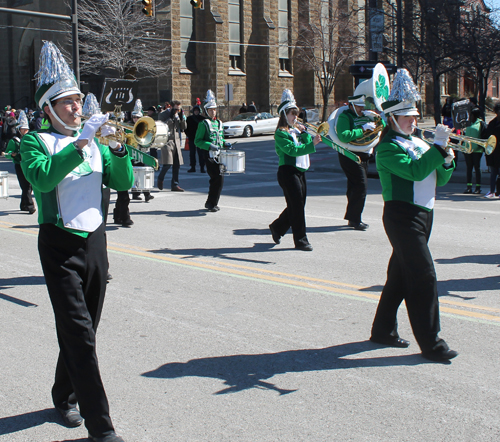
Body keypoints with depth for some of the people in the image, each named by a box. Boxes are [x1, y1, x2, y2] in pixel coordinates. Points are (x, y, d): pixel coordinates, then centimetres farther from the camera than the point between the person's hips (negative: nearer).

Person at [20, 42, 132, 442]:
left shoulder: (93, 140, 13)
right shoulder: (35, 142, -3)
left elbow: (123, 182, 6)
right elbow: (42, 179, -23)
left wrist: (116, 148, -11)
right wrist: (80, 144, -27)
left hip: (95, 240, 6)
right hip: (61, 245, -5)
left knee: (83, 330, 15)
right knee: (79, 334, -10)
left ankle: (65, 397, 36)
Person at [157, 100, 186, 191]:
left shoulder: (179, 115, 14)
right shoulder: (164, 115, -3)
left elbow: (183, 128, 12)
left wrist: (182, 118, -2)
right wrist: (172, 118, -18)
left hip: (176, 141, 6)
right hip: (167, 141, -6)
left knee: (177, 164, 0)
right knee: (168, 163, -13)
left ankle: (175, 185, 8)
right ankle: (160, 179, 13)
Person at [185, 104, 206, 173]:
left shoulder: (202, 118, 2)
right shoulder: (189, 118, 8)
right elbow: (186, 128, 14)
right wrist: (188, 134, 2)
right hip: (191, 139, 3)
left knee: (200, 153, -3)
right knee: (192, 153, 5)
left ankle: (202, 167, 1)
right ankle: (193, 167, 12)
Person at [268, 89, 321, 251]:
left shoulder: (297, 130, 16)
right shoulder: (281, 133, -10)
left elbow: (308, 144, 8)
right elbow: (292, 149, -23)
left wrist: (304, 133, -6)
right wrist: (312, 144, -30)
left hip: (300, 171, 8)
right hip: (287, 172, -8)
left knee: (297, 206, 14)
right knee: (297, 206, -6)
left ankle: (277, 227, 34)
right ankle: (301, 240, 1)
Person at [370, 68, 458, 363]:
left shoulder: (418, 143, 16)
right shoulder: (388, 148, -10)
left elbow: (439, 179, 13)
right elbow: (415, 171, -26)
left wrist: (447, 161, -6)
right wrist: (438, 146, -22)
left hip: (423, 214, 9)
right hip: (402, 215, -9)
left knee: (401, 275, 14)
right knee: (424, 276, -10)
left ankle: (384, 330, 25)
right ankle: (431, 343, -4)